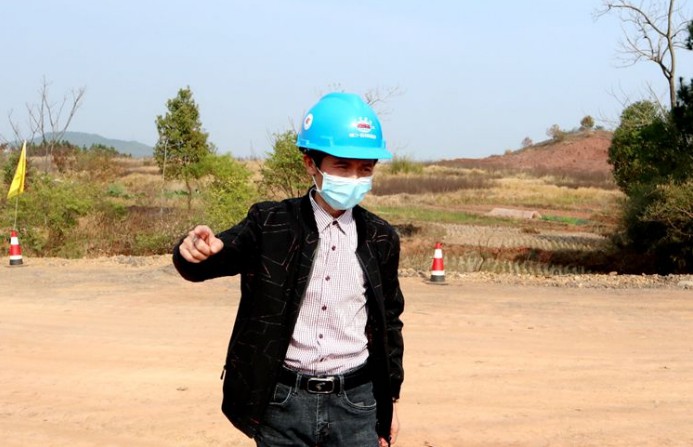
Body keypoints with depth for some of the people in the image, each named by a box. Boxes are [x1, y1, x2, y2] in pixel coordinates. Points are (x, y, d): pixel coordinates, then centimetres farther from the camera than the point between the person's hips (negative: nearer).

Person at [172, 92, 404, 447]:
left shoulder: (380, 238, 3)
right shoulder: (271, 223, -4)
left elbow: (389, 322, 11)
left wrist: (390, 399, 14)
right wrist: (195, 250, -35)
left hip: (355, 404, 1)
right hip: (283, 403, -1)